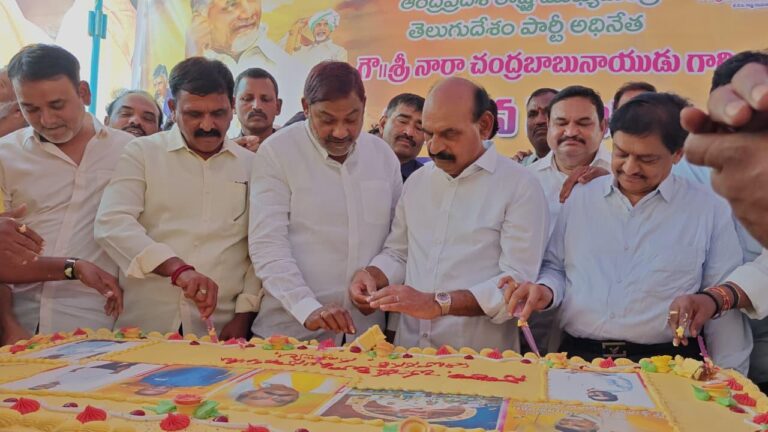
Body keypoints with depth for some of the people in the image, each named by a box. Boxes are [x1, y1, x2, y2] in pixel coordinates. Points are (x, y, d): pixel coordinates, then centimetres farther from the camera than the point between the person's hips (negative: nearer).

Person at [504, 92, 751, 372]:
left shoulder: (709, 210, 4)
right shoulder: (580, 198, 10)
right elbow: (555, 267, 19)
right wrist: (546, 290, -2)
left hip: (665, 366, -1)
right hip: (577, 357, 2)